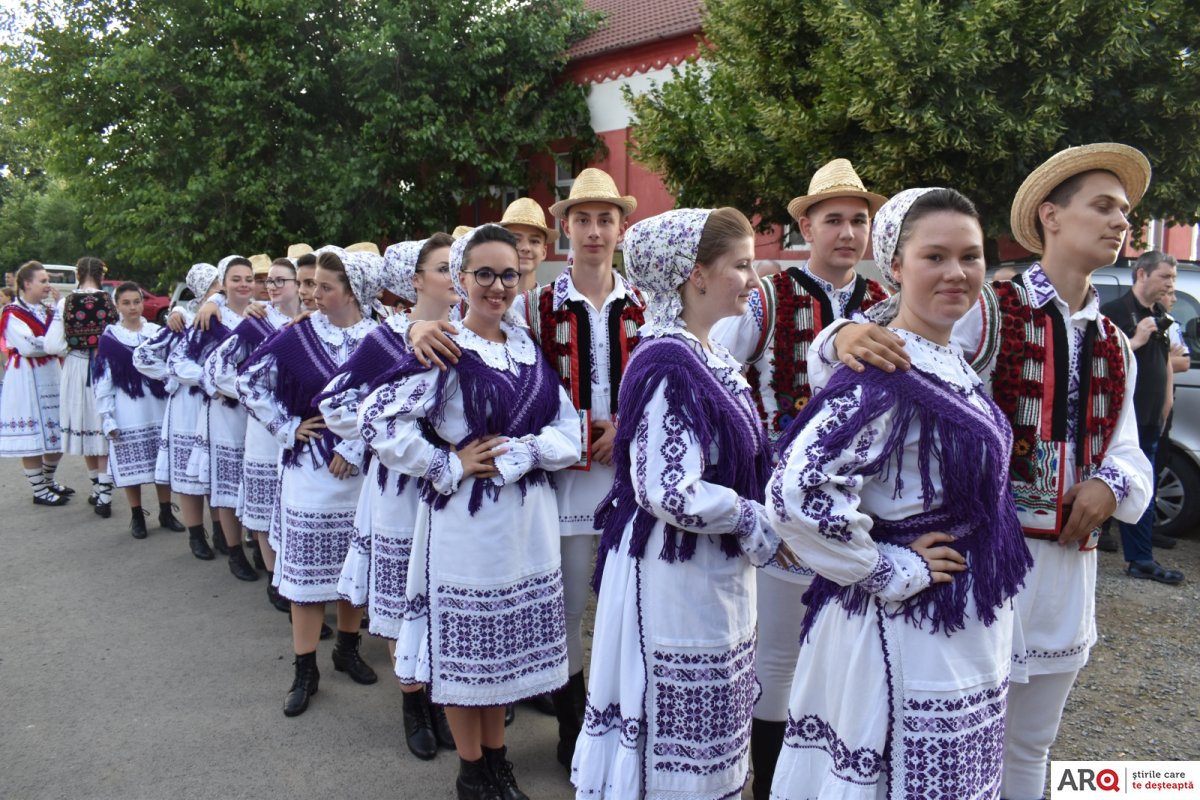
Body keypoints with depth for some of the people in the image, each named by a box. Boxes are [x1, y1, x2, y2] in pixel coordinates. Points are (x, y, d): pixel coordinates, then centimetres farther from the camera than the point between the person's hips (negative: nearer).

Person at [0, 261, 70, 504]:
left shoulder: (47, 311, 15)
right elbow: (28, 346, -20)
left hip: (51, 376, 8)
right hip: (26, 379, -8)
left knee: (58, 434, 12)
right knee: (32, 437, -1)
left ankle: (48, 481, 29)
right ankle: (39, 491, 7)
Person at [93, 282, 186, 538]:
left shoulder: (157, 333, 5)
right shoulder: (109, 338, -1)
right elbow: (102, 381, -2)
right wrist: (107, 417, -6)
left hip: (158, 409, 2)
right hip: (127, 414, -2)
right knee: (131, 466, 5)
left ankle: (166, 513, 21)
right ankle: (137, 517, 18)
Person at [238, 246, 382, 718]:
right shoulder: (299, 336, -4)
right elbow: (249, 382, 3)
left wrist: (353, 449, -12)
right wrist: (288, 427, -2)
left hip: (361, 470, 1)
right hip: (309, 469, 0)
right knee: (307, 568, 5)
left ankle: (348, 649, 33)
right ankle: (305, 670, 17)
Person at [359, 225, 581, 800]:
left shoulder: (531, 347, 6)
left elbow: (569, 430, 1)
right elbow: (377, 418, -17)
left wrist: (514, 453, -15)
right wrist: (450, 466, -14)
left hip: (529, 520, 5)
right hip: (466, 520, -5)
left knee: (507, 642, 17)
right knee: (464, 645, 10)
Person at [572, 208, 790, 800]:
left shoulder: (715, 358, 8)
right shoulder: (668, 365, -20)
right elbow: (671, 493, -26)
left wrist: (758, 515, 4)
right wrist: (760, 524, -14)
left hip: (717, 574, 9)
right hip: (675, 575, -9)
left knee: (706, 739, 22)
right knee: (674, 751, 7)